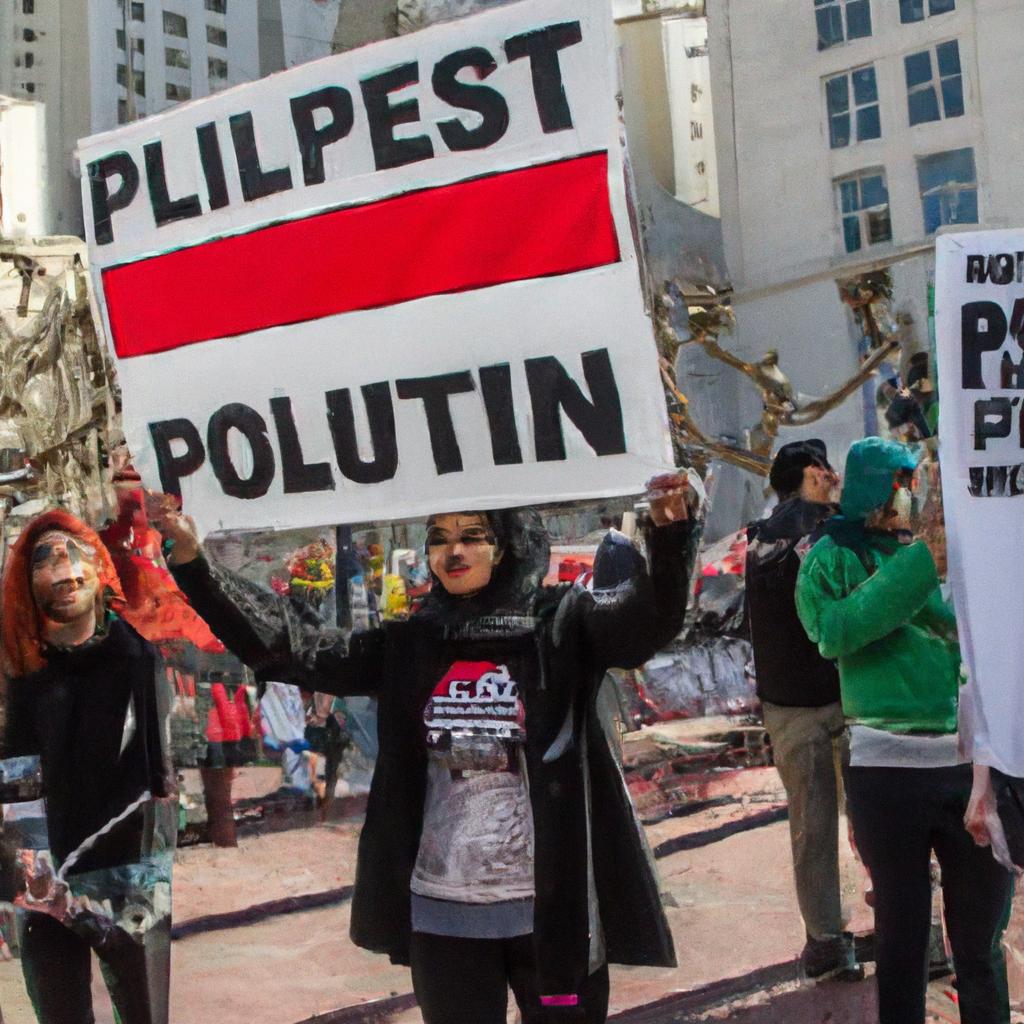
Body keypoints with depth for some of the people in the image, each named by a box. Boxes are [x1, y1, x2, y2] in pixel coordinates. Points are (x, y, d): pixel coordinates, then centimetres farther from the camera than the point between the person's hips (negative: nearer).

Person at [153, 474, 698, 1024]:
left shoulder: (561, 623, -4)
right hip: (441, 908, 3)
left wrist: (669, 535, -43)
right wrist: (193, 561, -5)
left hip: (549, 906, -3)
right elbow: (295, 647, 2)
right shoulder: (409, 643, 6)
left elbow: (647, 615, -21)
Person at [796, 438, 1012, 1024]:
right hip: (887, 765, -2)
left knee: (983, 938, 11)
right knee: (902, 933, 10)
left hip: (975, 759, 2)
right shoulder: (836, 557, 3)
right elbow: (834, 631, -15)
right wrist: (922, 561, -16)